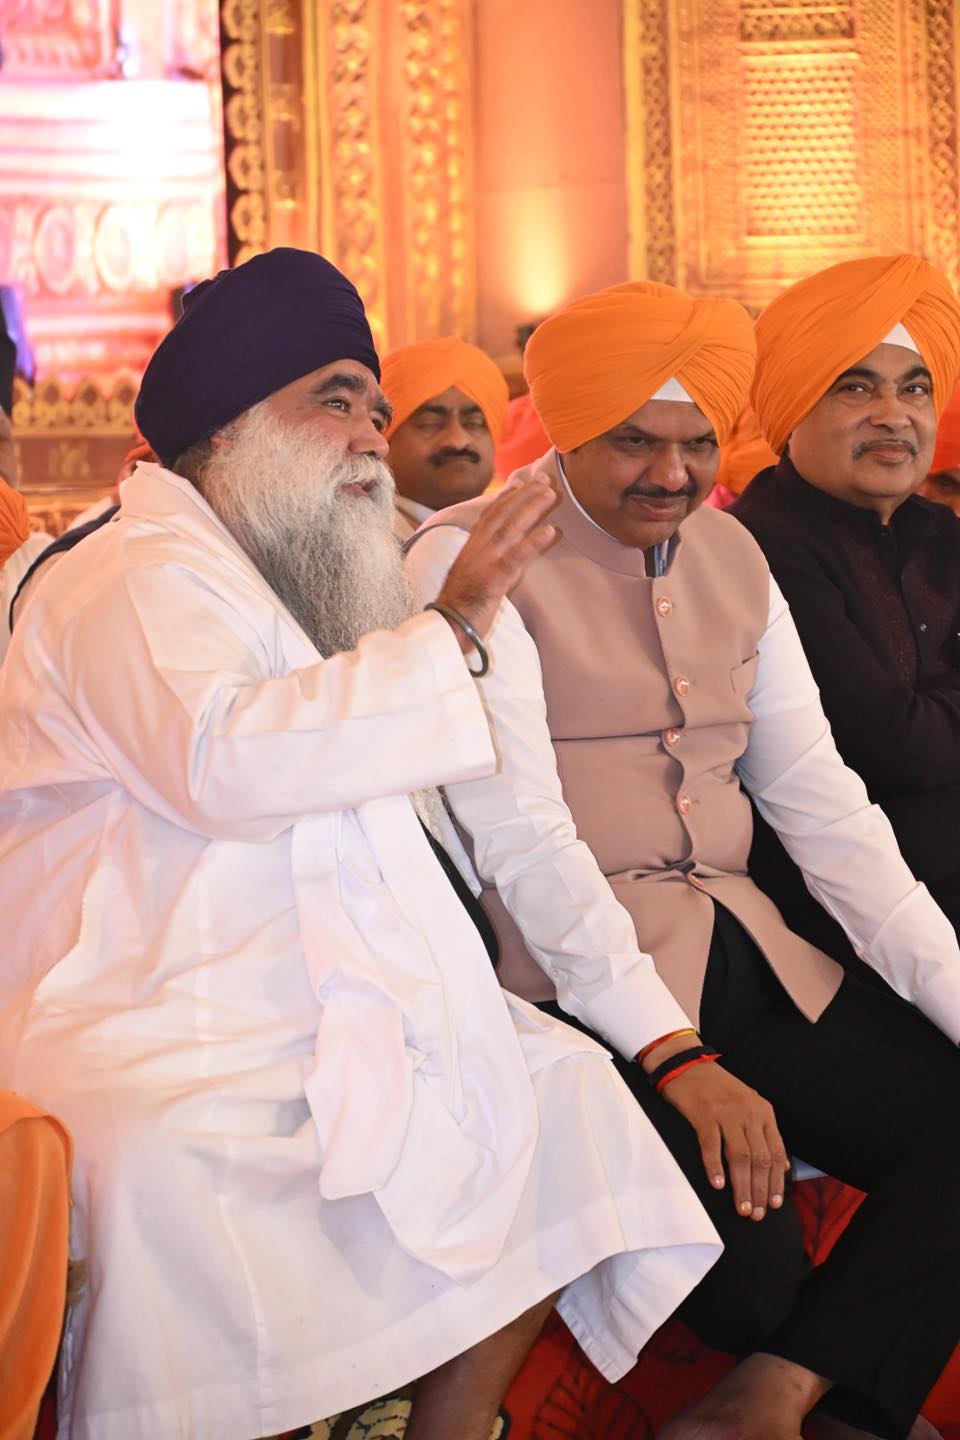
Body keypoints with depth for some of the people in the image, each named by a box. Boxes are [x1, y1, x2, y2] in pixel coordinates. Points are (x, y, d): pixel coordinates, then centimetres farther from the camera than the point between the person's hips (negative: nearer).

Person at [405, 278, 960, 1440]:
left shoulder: (729, 555, 14)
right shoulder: (470, 560, -6)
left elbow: (817, 798, 11)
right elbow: (518, 830, -15)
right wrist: (670, 1050, -24)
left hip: (744, 957, 7)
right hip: (575, 978, -7)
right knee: (727, 1174, -31)